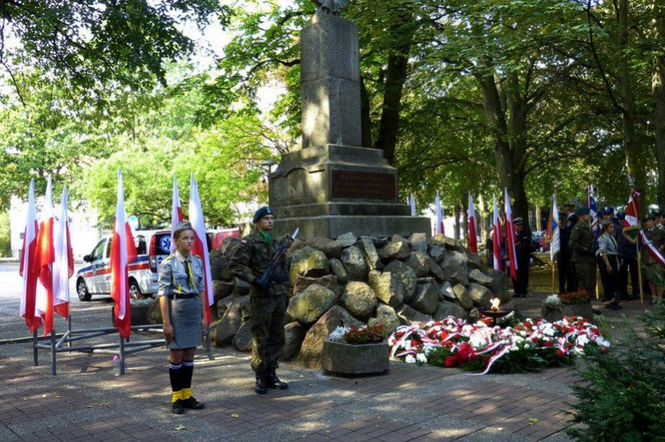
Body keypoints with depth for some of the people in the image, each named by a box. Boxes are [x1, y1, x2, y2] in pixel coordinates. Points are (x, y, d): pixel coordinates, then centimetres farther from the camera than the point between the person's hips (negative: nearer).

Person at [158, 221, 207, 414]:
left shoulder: (197, 262, 6)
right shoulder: (168, 264, -10)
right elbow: (163, 294, -11)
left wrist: (203, 316, 9)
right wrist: (166, 322, -13)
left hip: (194, 310, 5)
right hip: (176, 310, -5)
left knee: (190, 355, 12)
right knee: (176, 356, 5)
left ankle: (187, 395, 23)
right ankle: (176, 398, 18)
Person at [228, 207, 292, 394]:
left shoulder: (278, 242, 14)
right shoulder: (249, 242, -6)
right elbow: (236, 266, -12)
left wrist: (286, 293, 16)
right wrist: (255, 280, -20)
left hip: (279, 297, 7)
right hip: (262, 297, -6)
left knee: (277, 338, 11)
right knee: (260, 339, 0)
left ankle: (271, 374, 22)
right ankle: (260, 378, 10)